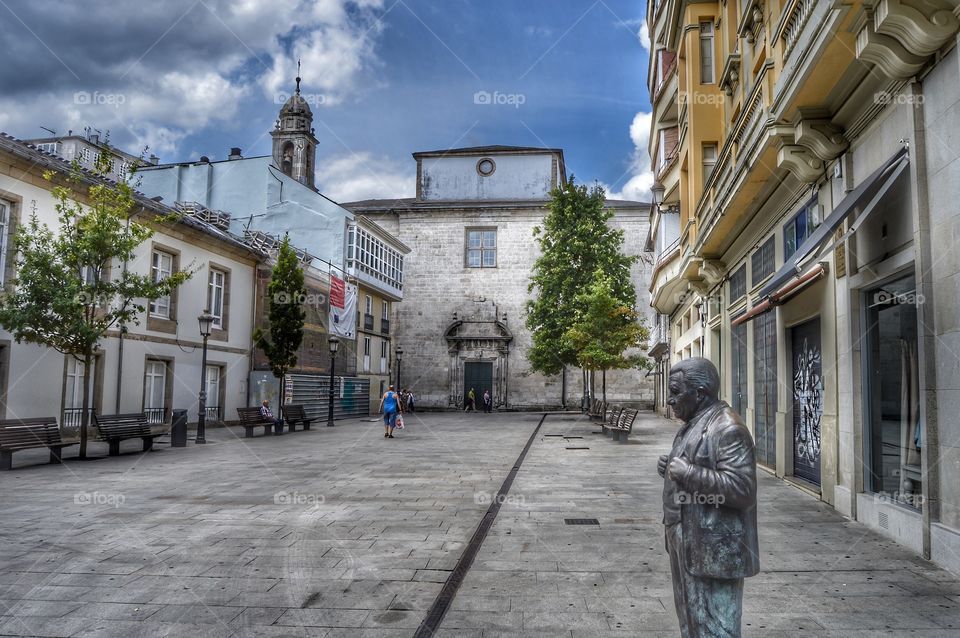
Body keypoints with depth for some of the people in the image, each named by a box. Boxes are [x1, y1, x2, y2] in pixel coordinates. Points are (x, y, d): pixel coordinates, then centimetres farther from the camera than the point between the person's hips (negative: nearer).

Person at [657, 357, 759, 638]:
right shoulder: (693, 424, 13)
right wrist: (671, 469, 6)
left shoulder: (728, 428, -19)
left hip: (713, 552, -10)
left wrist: (686, 472, -24)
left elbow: (741, 489, -28)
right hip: (688, 546, 10)